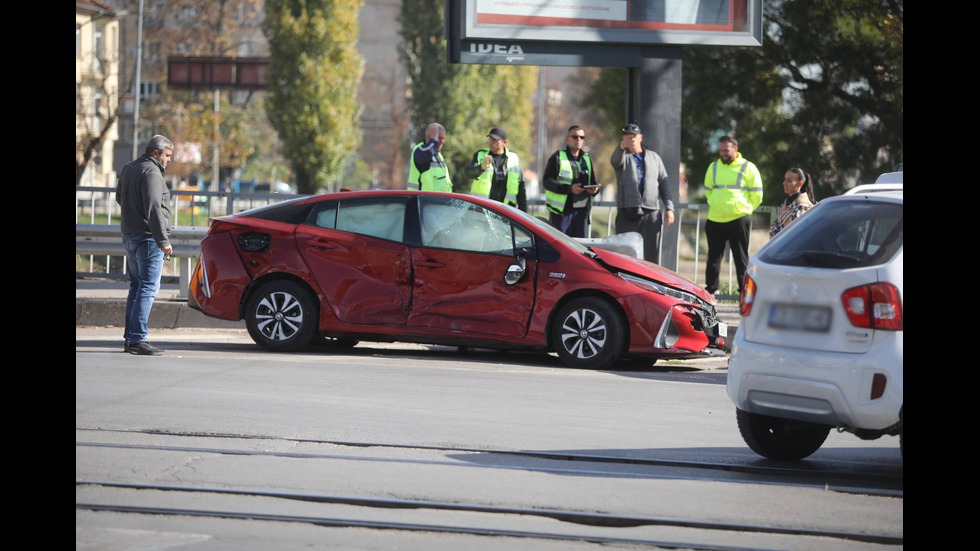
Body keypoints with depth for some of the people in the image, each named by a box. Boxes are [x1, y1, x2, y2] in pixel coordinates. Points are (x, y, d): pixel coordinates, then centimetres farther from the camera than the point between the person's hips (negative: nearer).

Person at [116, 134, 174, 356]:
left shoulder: (128, 169, 15)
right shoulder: (151, 173, -15)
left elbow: (119, 197, 29)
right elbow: (154, 209, -23)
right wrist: (163, 240, -24)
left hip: (130, 235, 10)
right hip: (148, 237, -10)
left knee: (136, 286, 15)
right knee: (148, 287, -10)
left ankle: (130, 338, 16)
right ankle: (138, 339, -15)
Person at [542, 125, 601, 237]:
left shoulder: (587, 159, 19)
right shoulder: (558, 157, 0)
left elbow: (592, 182, 25)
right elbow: (547, 181, -8)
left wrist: (594, 190, -1)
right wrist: (569, 188, -20)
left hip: (581, 211, 6)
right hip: (561, 211, -6)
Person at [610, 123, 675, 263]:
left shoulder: (654, 157, 18)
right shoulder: (622, 157, 9)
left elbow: (663, 183, 16)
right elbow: (615, 160, -17)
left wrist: (669, 208, 4)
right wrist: (622, 146, -41)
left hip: (651, 213, 2)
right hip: (627, 213, -2)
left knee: (651, 256, -1)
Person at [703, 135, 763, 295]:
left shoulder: (748, 168, 2)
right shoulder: (713, 167, 13)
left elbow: (756, 195, 4)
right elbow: (708, 190, 25)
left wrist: (744, 210, 6)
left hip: (739, 220, -4)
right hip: (715, 220, 4)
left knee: (741, 257, -1)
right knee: (714, 256, 6)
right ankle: (711, 288, 14)